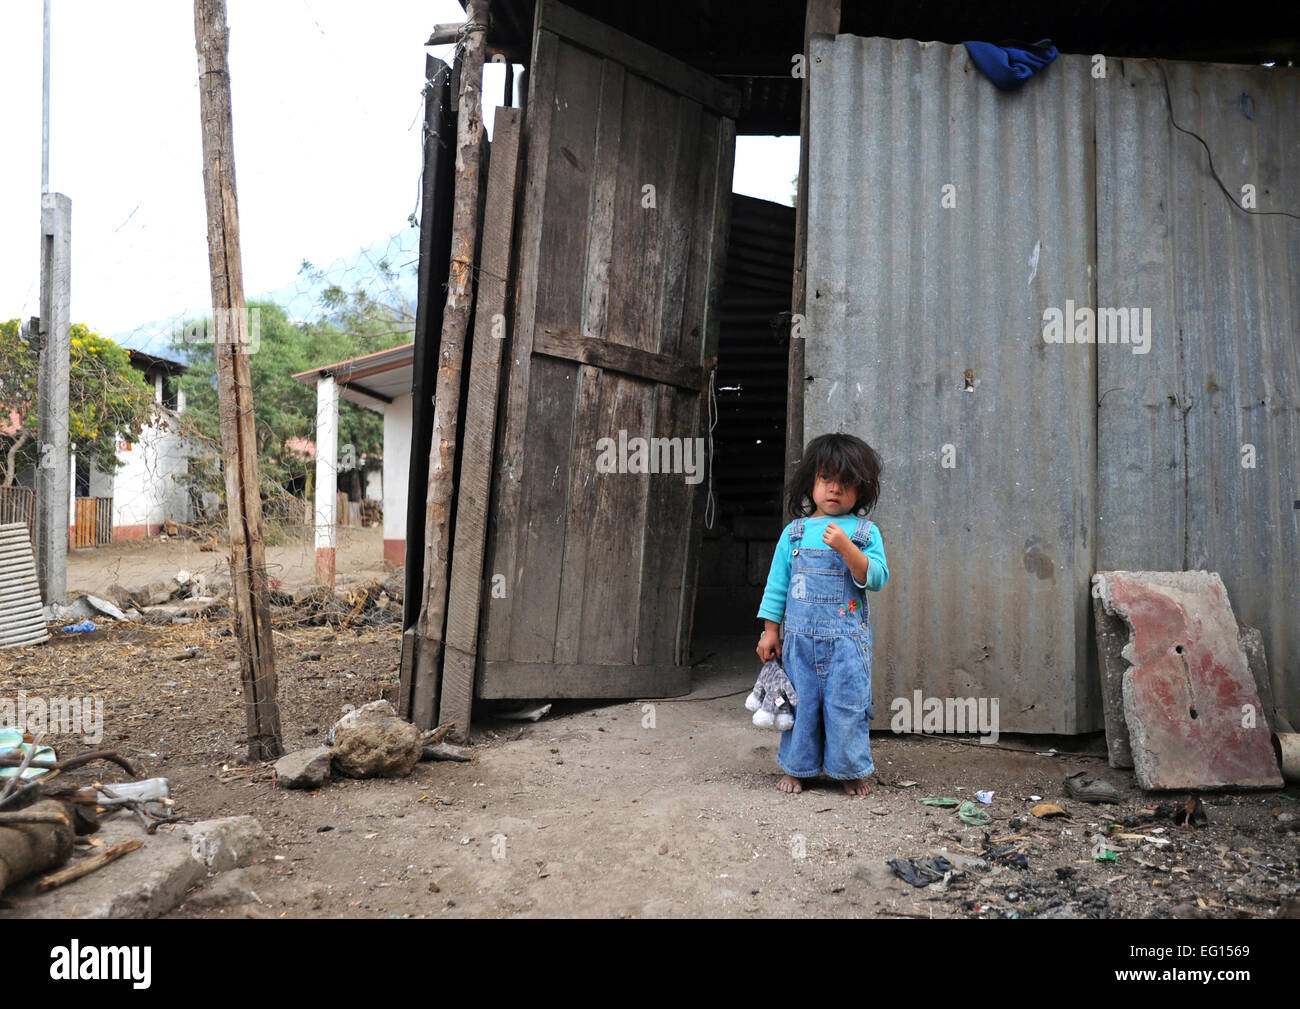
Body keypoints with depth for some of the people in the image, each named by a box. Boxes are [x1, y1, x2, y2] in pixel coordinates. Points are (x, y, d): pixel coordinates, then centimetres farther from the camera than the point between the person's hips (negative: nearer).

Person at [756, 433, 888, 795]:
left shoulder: (866, 532, 1)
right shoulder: (794, 532, 6)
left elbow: (876, 579, -9)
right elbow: (777, 584, 10)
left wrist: (845, 547, -22)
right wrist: (770, 630, 7)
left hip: (847, 639, -1)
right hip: (800, 636, 2)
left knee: (847, 703, 2)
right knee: (800, 701, 8)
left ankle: (850, 770, 20)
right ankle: (796, 767, 23)